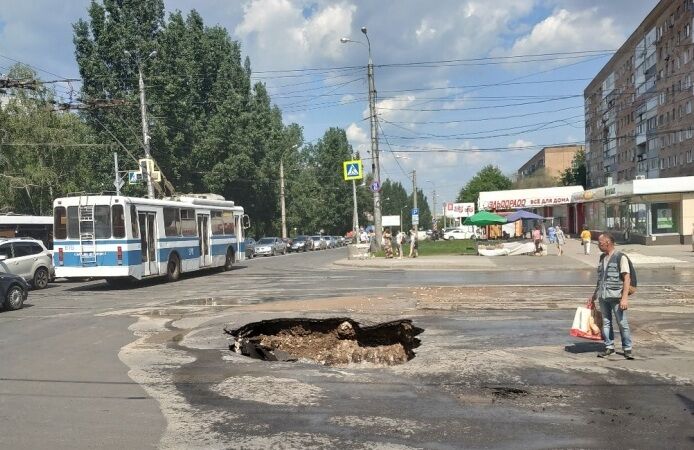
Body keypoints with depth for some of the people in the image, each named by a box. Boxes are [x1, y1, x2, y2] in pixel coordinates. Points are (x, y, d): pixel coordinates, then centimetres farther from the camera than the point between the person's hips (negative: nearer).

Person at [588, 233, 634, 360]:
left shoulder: (620, 257, -6)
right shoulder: (602, 258, 14)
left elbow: (627, 279, -11)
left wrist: (624, 298, -18)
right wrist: (593, 296, 22)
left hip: (616, 297, -6)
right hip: (603, 297, 6)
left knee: (622, 323, -1)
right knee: (606, 323, 10)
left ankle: (627, 349, 9)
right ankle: (609, 347, 18)